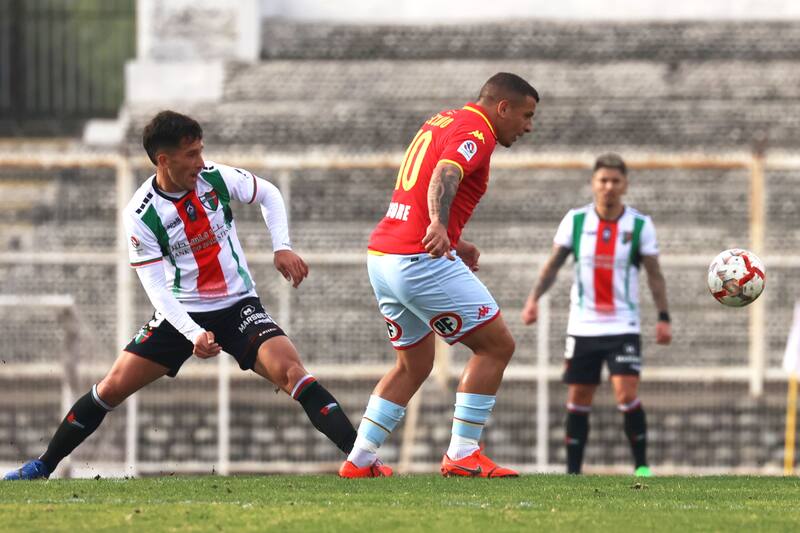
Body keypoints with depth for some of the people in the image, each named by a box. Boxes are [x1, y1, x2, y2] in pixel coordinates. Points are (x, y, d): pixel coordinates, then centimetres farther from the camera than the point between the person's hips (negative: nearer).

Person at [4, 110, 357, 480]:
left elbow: (269, 195, 9)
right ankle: (43, 466, 12)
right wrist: (194, 334, -30)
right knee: (113, 386, -4)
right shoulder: (140, 216, -16)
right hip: (182, 314, 0)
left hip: (238, 306, 0)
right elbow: (156, 287, -17)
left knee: (289, 369, -23)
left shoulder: (216, 178, -10)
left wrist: (282, 248, -4)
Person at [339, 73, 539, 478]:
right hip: (421, 262, -10)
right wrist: (438, 227, -46)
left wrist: (453, 243, 28)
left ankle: (359, 460, 17)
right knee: (496, 345, -2)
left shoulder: (440, 122, 21)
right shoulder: (476, 133, -9)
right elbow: (445, 175, -29)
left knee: (414, 365, 21)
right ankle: (462, 455, -5)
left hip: (381, 257, 10)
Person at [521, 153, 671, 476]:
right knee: (577, 401, 3)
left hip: (622, 326, -2)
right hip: (582, 325, 2)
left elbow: (654, 274, 2)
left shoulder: (640, 225, -3)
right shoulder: (576, 220, 1)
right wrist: (534, 298, -7)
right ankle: (573, 472, 12)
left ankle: (641, 466, -2)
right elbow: (553, 264, 7)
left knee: (627, 395, -15)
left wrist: (663, 317, -7)